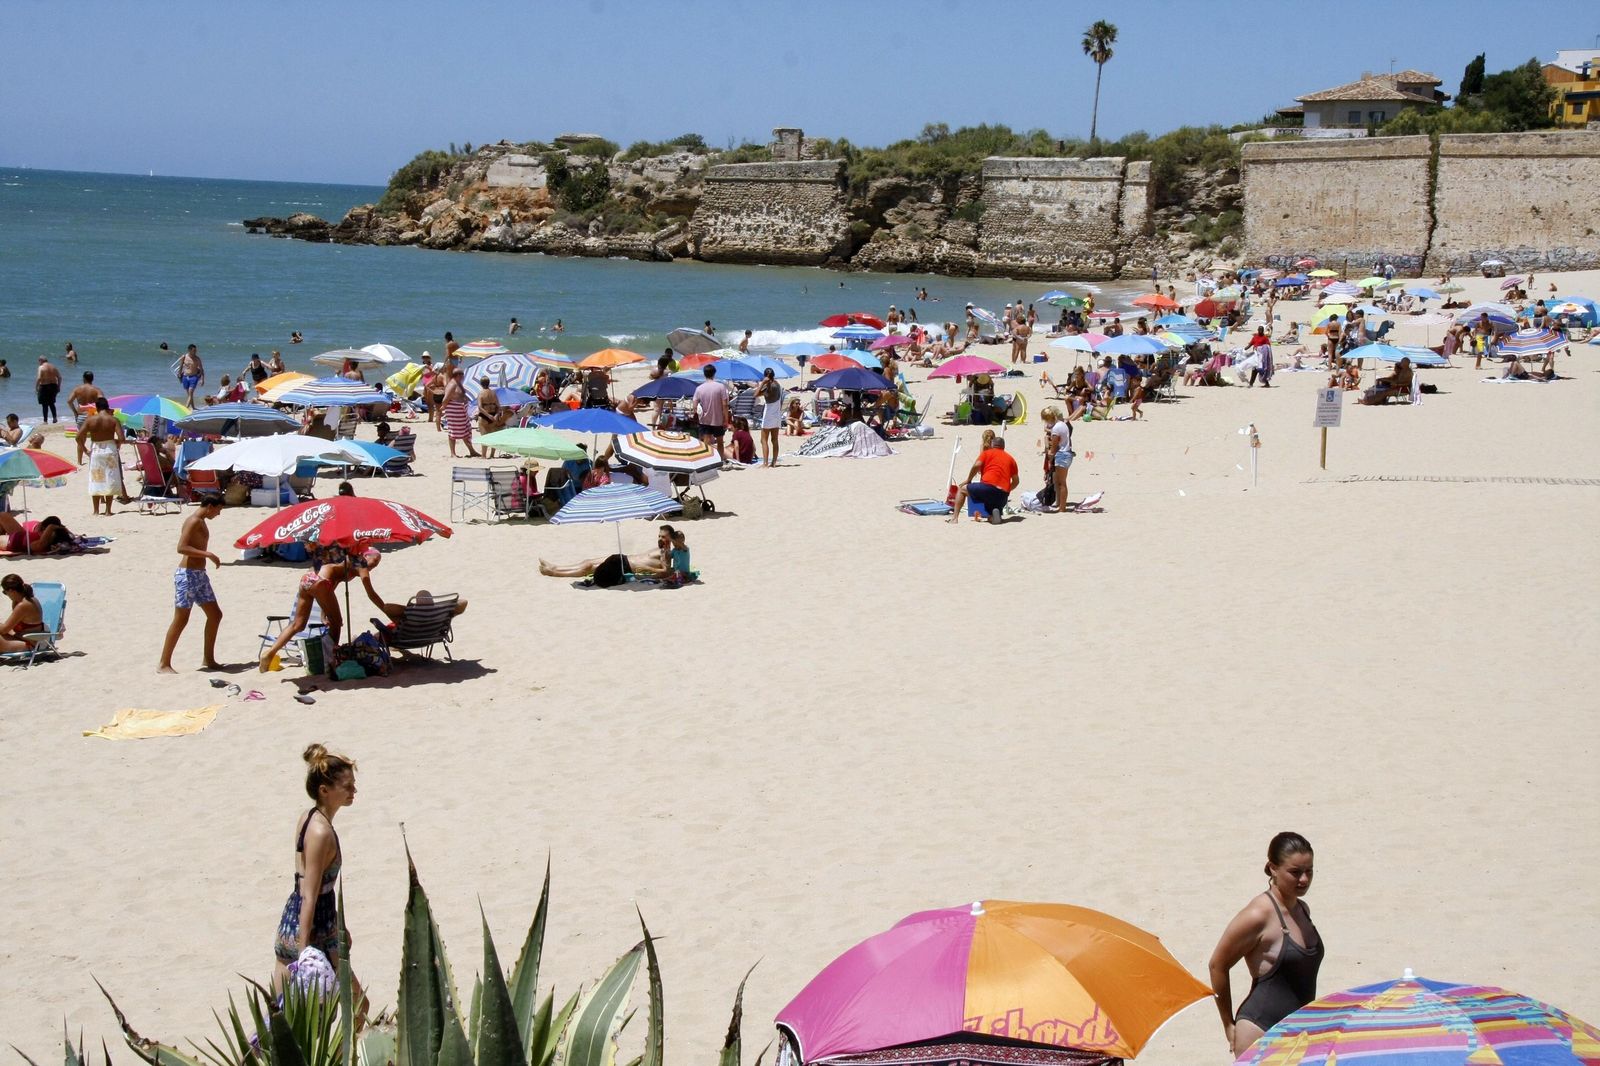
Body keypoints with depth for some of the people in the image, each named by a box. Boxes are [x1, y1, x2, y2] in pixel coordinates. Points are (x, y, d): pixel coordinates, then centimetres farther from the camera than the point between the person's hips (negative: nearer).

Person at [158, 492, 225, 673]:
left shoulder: (201, 522, 15)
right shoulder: (194, 521, -15)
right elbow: (181, 548, -25)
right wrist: (208, 554, -26)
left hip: (199, 575, 10)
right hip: (187, 575, -10)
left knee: (215, 615, 12)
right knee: (180, 620, -6)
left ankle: (208, 659, 20)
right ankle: (164, 665, -1)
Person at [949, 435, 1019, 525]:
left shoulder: (987, 452, 13)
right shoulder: (1010, 459, 24)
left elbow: (976, 466, -1)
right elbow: (1015, 481, 23)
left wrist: (968, 481, 12)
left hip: (988, 486, -4)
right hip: (1003, 495, 4)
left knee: (962, 490, 18)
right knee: (993, 519, 22)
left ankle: (955, 517, 0)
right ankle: (995, 514, -16)